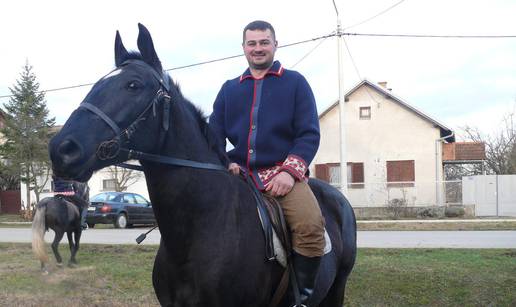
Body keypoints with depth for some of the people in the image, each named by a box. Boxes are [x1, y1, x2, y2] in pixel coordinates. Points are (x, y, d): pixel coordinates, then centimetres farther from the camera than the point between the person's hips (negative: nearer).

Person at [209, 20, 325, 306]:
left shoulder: (295, 82, 9)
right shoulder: (229, 89, 19)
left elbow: (309, 134, 2)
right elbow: (214, 134, 16)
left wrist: (290, 171, -14)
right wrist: (224, 164, -5)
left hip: (282, 173, -3)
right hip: (238, 176, 4)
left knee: (310, 225, -29)